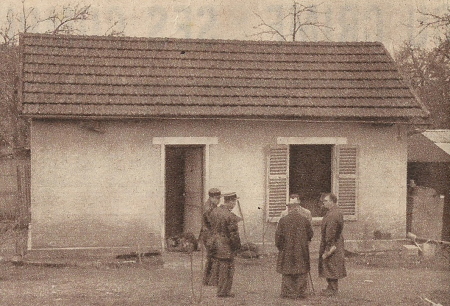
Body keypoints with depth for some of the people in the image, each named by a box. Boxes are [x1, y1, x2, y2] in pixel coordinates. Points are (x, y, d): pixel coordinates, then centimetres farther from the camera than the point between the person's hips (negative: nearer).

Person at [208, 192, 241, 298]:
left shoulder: (214, 211, 2)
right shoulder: (230, 216, -22)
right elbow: (233, 234, -18)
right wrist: (237, 246, -4)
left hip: (215, 244, 8)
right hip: (226, 246, -8)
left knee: (218, 268, 18)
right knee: (227, 269, 4)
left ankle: (220, 288, 30)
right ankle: (223, 292, 10)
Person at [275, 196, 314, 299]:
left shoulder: (283, 220, -8)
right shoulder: (304, 220, -4)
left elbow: (278, 235, -6)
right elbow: (310, 234, 5)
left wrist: (280, 247, 8)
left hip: (287, 251, -1)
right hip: (301, 251, 1)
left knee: (287, 273, 7)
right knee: (302, 273, 9)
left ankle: (288, 293, 6)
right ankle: (300, 292, 8)